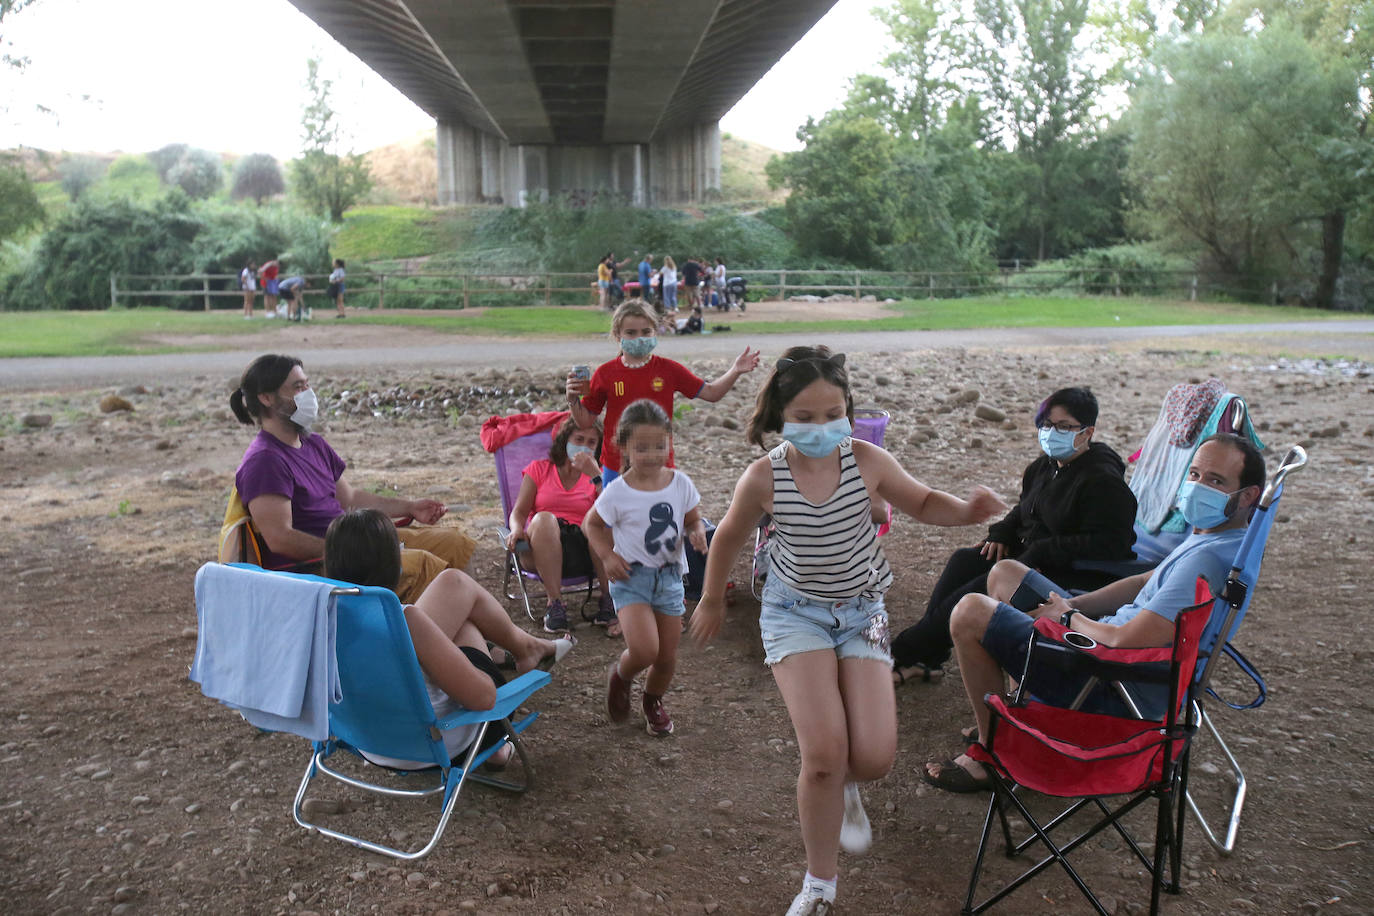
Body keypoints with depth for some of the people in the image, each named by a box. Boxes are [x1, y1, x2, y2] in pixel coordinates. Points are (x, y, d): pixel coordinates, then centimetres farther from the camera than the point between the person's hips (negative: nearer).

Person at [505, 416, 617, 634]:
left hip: (586, 551, 0)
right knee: (544, 519, -33)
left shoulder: (598, 475, 18)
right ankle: (554, 602, -31)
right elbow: (519, 511, 9)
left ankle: (609, 597, -23)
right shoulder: (539, 469, 19)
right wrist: (517, 529, -14)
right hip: (543, 548, 0)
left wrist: (595, 475, -9)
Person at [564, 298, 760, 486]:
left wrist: (735, 371, -7)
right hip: (616, 470, 0)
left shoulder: (668, 369, -1)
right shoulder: (605, 374, -3)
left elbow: (710, 393, 6)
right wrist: (573, 399, -16)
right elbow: (585, 420, 2)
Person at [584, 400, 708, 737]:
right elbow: (592, 523, 3)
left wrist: (697, 533, -15)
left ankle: (654, 700, 43)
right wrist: (607, 556, -11)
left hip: (670, 577, 4)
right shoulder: (618, 492, -12)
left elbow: (693, 520, 8)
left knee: (667, 656, 10)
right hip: (631, 577, -3)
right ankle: (620, 675, 15)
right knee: (644, 650, -21)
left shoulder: (680, 483, -4)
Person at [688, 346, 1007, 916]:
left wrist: (968, 510, -19)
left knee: (874, 758, -9)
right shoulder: (764, 477, -16)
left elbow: (923, 504, 3)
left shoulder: (866, 461, -13)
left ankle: (844, 788, 32)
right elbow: (728, 537, 2)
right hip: (796, 612, -2)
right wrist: (712, 601, 15)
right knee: (824, 752, -16)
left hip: (860, 611, 2)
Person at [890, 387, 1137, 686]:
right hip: (1032, 555, 9)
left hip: (1079, 577, -9)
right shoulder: (1046, 465, 9)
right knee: (963, 561, -10)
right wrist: (1002, 533, 5)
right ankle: (924, 658, -14)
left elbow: (1108, 545, -25)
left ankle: (907, 653, -15)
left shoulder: (1104, 481, -17)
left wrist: (1042, 552, -25)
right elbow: (1024, 510, 26)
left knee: (987, 587, -24)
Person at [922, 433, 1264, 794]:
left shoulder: (1209, 560, -29)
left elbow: (1125, 641, -34)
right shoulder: (1211, 532, 4)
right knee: (1005, 573, 20)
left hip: (1119, 694, -11)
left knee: (970, 613, -17)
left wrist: (1068, 617, -12)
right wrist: (1064, 606, 4)